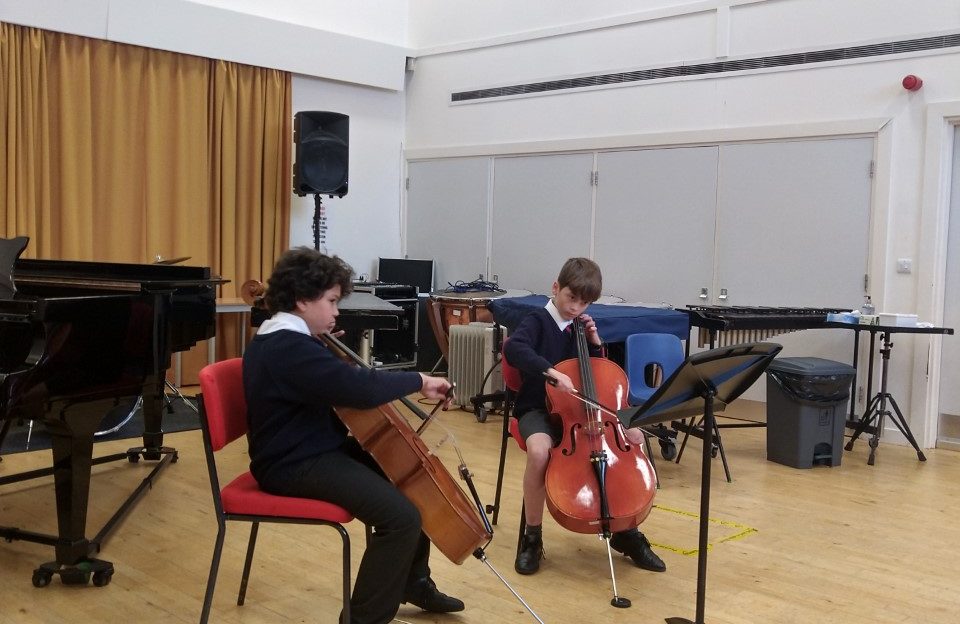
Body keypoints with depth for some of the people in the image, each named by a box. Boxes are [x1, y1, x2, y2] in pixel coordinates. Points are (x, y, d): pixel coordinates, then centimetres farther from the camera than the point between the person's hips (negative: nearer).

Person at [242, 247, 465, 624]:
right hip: (295, 465, -11)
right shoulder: (289, 349, -24)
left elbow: (333, 383, 28)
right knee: (401, 516, -24)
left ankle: (414, 582, 28)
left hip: (315, 449, 11)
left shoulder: (281, 339, 10)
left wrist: (327, 349, 10)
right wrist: (418, 381, -21)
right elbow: (359, 388, -34)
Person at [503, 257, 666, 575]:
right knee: (539, 450, -38)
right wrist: (552, 372, -43)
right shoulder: (537, 321, -8)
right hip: (539, 410, -5)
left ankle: (625, 532, 2)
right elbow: (513, 348, -31)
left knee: (633, 437, -13)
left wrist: (595, 342, -1)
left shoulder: (581, 325, 10)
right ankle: (532, 537, -15)